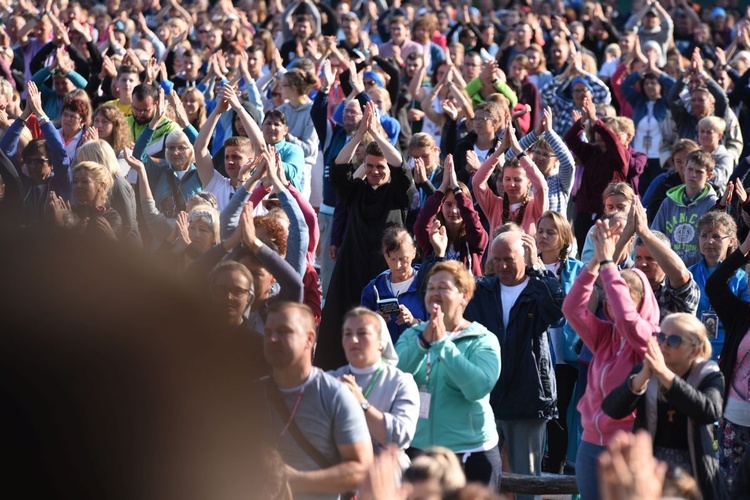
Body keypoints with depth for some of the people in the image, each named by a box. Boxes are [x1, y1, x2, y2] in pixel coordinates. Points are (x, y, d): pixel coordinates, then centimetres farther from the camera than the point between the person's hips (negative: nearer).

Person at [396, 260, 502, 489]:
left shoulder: (482, 341, -3)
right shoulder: (412, 335, 10)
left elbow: (478, 387, -21)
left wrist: (443, 343, -22)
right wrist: (423, 342, -21)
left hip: (470, 453, -4)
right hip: (416, 449, 4)